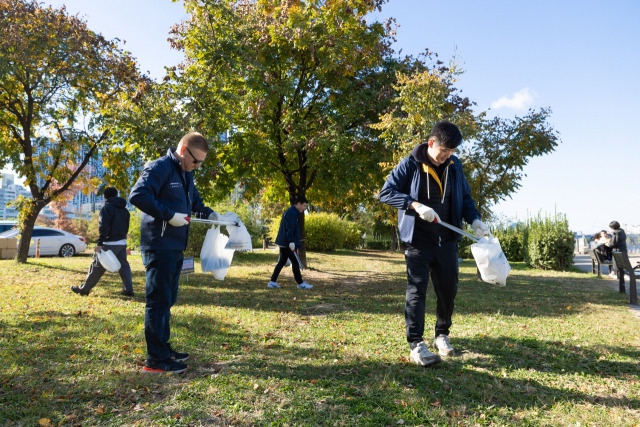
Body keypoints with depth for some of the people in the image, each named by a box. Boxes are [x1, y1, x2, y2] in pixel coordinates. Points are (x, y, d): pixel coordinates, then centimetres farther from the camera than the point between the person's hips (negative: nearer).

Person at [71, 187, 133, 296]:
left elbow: (103, 227, -18)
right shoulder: (124, 210, 14)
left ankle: (84, 289, 15)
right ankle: (128, 290, 4)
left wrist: (99, 243, -20)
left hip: (110, 244, -6)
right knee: (124, 266, 10)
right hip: (122, 243, 6)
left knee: (97, 266, 4)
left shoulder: (106, 208, -9)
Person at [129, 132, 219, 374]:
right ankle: (156, 359, 3)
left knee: (167, 300, 16)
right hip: (159, 246, -10)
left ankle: (163, 349, 28)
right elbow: (137, 195, -23)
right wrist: (169, 215, -24)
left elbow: (193, 200, 31)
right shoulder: (160, 168, -12)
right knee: (158, 301, -5)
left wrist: (207, 213, 11)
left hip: (175, 248, 10)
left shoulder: (186, 174, 17)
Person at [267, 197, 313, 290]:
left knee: (281, 262, 12)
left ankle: (272, 282, 12)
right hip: (287, 243, -10)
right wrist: (291, 242, -27)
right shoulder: (291, 213, -14)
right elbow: (289, 229, -23)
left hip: (283, 243, 10)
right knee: (295, 262, -3)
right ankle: (300, 283, 4)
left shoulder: (289, 212, 19)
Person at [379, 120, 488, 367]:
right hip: (418, 241, -5)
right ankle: (416, 345, -4)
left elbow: (465, 197, 17)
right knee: (416, 290, -7)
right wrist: (415, 205, -24)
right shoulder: (410, 164, -7)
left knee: (448, 289, 10)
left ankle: (442, 336, 30)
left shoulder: (454, 166, 8)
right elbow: (386, 193, -11)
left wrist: (474, 219, -2)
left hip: (446, 240, 5)